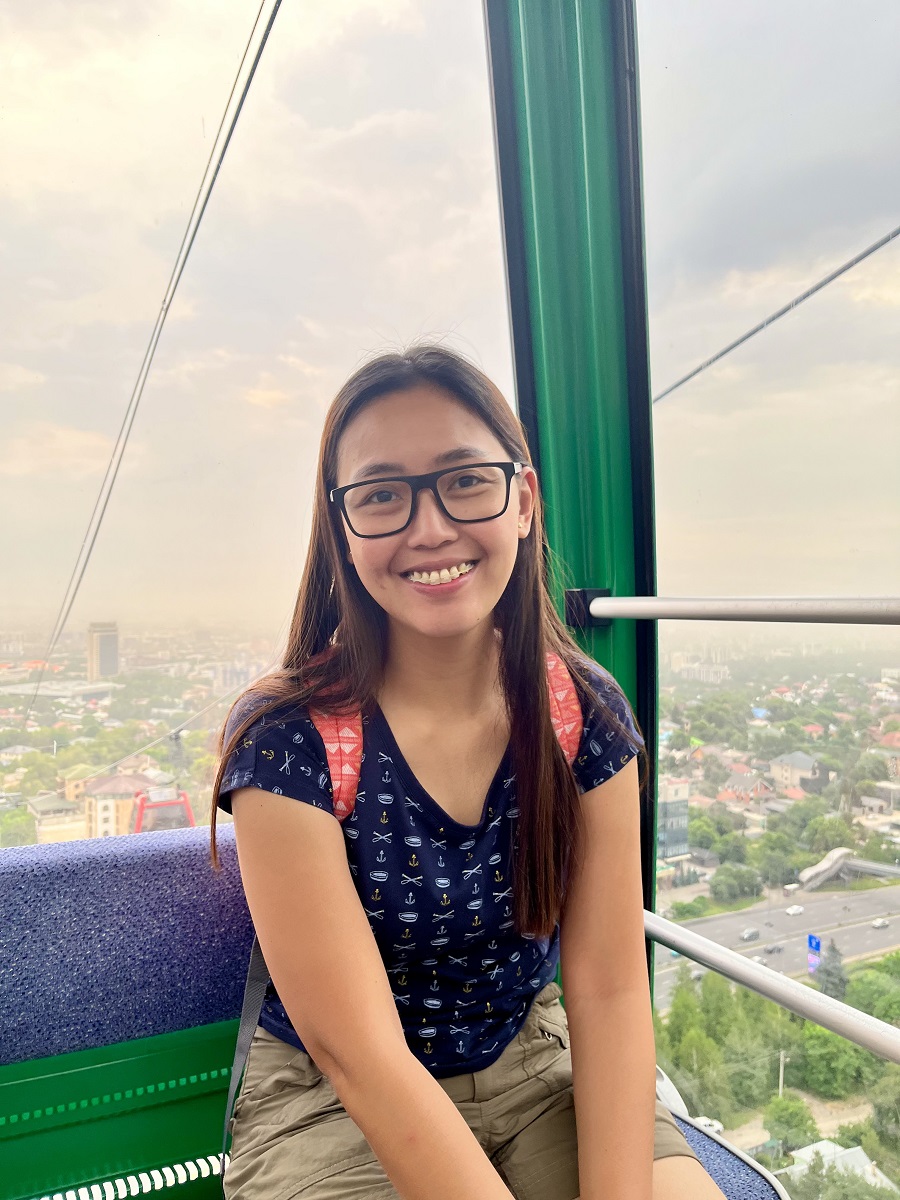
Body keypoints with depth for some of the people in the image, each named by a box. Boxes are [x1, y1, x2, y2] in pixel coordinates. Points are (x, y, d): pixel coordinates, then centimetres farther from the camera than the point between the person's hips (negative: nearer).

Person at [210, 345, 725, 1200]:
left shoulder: (587, 713, -12)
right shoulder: (285, 741, -23)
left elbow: (609, 991, -11)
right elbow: (359, 1053, -21)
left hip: (534, 1065, 3)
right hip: (333, 1107, -2)